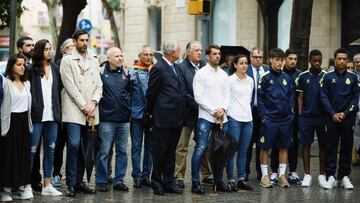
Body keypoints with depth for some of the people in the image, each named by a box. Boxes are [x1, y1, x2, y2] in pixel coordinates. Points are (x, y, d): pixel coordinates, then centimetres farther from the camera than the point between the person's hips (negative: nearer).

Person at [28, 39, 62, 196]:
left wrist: (58, 110, 8)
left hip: (52, 115, 5)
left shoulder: (55, 68, 11)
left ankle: (47, 185, 14)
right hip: (37, 115, -5)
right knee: (32, 150, -4)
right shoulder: (32, 70, -3)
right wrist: (33, 107, -10)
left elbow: (59, 89, 14)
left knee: (50, 150, 8)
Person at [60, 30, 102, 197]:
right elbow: (70, 87, -7)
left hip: (90, 112, 5)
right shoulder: (67, 60, 1)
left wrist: (93, 103, -6)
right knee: (74, 144, -14)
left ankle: (79, 182, 14)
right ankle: (71, 184, -8)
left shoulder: (94, 61, 16)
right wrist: (84, 106, -10)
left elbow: (99, 85, 11)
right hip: (74, 110, -5)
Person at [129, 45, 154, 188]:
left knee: (150, 146, 7)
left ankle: (146, 176, 15)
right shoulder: (132, 72, 0)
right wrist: (128, 112, -6)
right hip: (137, 114, -3)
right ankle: (137, 176, 6)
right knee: (136, 146, 1)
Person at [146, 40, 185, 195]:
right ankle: (157, 184, 11)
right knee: (160, 152, 2)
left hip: (176, 118, 8)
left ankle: (169, 183, 20)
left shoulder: (176, 67, 14)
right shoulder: (159, 68, -12)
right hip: (163, 118, -8)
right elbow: (151, 93, -7)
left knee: (171, 152, 13)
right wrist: (151, 111, 5)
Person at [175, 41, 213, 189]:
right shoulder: (181, 68, -6)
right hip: (187, 113, -5)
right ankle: (179, 177, 4)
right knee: (182, 146, 0)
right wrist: (196, 105, -15)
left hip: (203, 113, 5)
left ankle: (207, 175, 17)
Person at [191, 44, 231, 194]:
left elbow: (227, 94, 12)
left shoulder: (223, 74, 13)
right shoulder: (201, 73, -3)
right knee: (200, 149, -11)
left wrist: (223, 109, -7)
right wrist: (214, 111, -12)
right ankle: (195, 183, -9)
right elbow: (198, 97, -8)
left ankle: (218, 181, 18)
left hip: (222, 117, 6)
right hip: (206, 117, -6)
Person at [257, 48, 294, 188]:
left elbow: (291, 97, 12)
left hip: (285, 119, 4)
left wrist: (291, 114, 4)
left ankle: (282, 175, 15)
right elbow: (260, 98, -3)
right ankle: (264, 175, 9)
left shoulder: (286, 78, 9)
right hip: (269, 119, -4)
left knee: (284, 147, 7)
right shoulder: (265, 78, -3)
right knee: (265, 147, 1)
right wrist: (263, 116, -9)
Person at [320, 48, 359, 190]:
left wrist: (345, 113, -8)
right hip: (332, 118, -1)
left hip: (348, 118, 1)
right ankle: (331, 177, 2)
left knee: (347, 147, 4)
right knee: (331, 148, 0)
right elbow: (324, 97, -1)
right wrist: (333, 114, -10)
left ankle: (344, 176, 11)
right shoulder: (328, 77, 3)